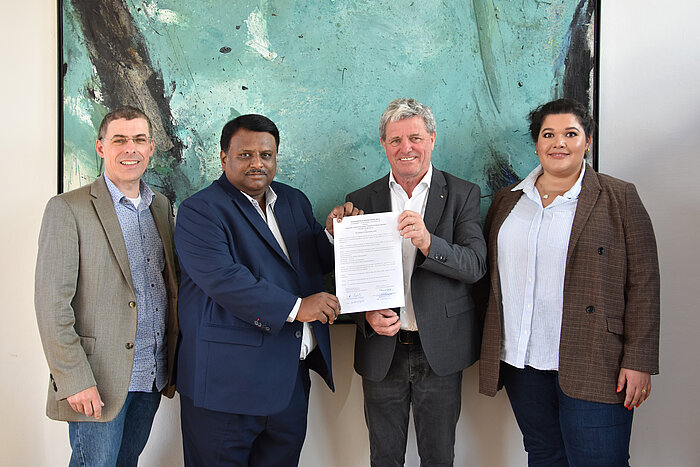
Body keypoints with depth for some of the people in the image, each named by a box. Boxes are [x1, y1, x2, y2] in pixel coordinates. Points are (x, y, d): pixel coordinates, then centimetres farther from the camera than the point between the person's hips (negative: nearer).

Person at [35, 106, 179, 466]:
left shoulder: (162, 206, 10)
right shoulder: (68, 209, -9)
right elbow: (52, 302, -13)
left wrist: (173, 364, 11)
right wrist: (74, 380, -17)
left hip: (152, 378, 6)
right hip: (97, 381, -5)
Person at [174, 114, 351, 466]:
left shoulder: (295, 202, 13)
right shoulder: (200, 211, -9)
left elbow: (320, 261, 16)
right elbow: (222, 279, -22)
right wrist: (295, 307, -23)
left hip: (292, 378, 7)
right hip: (227, 380, -6)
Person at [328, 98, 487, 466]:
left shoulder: (462, 195, -1)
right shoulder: (361, 200, 3)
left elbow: (475, 265, -11)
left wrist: (428, 243, -29)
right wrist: (368, 314, -14)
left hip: (440, 349, -1)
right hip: (381, 349, 1)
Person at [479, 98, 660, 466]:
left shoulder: (619, 199, 0)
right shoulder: (507, 201, 12)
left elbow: (643, 283, -4)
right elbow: (489, 273, 15)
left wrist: (638, 362, -10)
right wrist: (487, 349, 10)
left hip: (592, 366, -4)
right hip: (520, 361, 4)